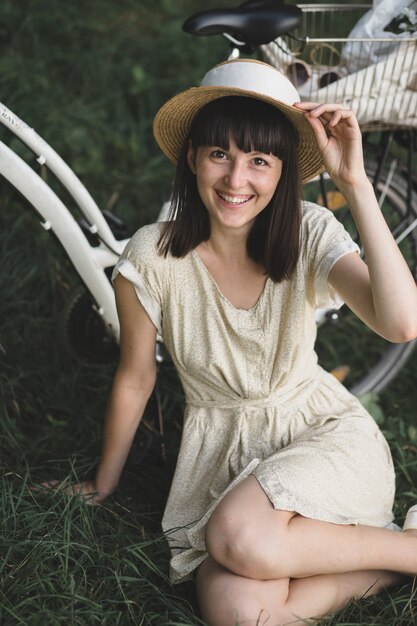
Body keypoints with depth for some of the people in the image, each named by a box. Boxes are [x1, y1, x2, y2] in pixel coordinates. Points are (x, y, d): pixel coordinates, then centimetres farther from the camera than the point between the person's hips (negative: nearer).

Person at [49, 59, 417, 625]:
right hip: (221, 447, 2)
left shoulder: (310, 234, -13)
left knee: (243, 540, -33)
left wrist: (356, 184, -30)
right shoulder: (152, 258, -13)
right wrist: (104, 482, 14)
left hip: (322, 430, -1)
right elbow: (136, 377, 2)